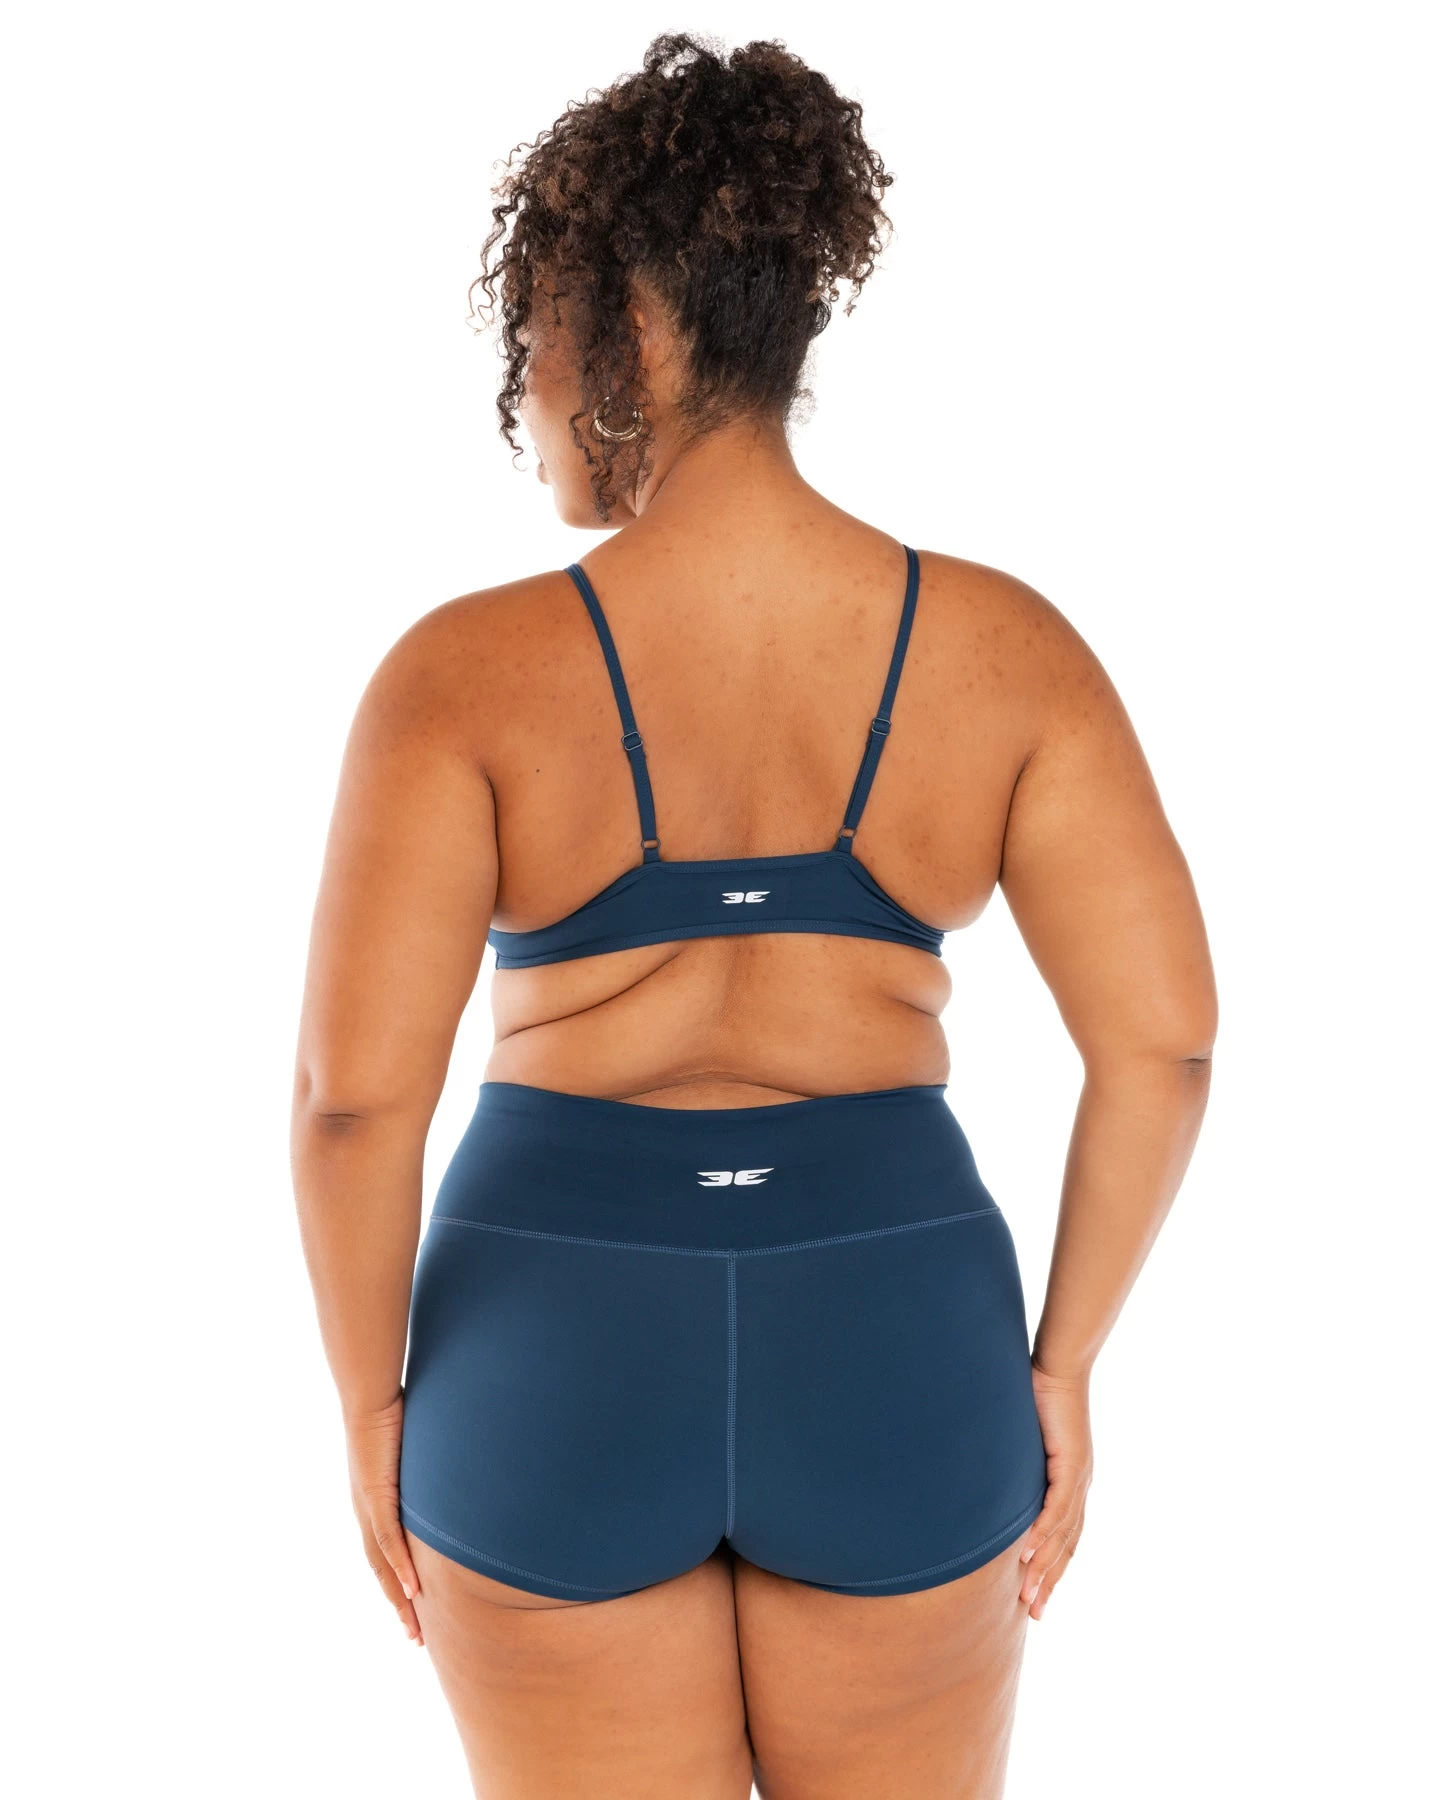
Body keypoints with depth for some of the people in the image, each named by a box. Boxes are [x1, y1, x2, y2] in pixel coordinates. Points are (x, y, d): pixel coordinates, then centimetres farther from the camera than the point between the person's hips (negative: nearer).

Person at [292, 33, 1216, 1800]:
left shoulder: (470, 673, -13)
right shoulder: (1003, 647, -6)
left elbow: (355, 1089, -17)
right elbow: (1162, 1038, -9)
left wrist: (372, 1401, -1)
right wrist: (1062, 1362, 3)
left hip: (560, 1349, -1)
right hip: (889, 1346, 2)